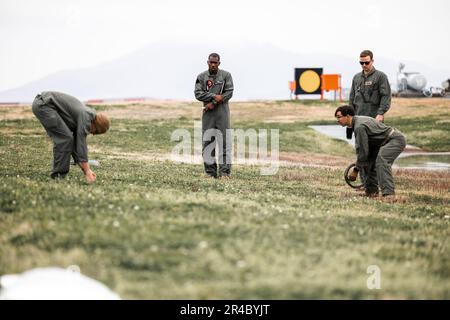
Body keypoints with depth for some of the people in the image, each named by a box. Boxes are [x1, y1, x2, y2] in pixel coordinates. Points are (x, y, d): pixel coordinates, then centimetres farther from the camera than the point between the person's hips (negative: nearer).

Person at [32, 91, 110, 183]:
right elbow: (81, 143, -18)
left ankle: (58, 174, 14)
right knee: (65, 138, -11)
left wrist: (87, 170, 14)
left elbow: (78, 144, 18)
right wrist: (87, 171, -18)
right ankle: (59, 175, -6)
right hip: (43, 104, -10)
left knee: (63, 139, 12)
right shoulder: (86, 116, -13)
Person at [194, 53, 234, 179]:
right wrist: (214, 96, -15)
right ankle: (210, 171, 7)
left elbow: (229, 93, -4)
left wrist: (213, 103, -11)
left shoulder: (226, 75, 3)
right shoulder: (201, 77, 7)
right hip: (208, 112, 2)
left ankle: (224, 172, -5)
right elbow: (198, 93, -3)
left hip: (222, 111, -2)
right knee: (207, 142, 1)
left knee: (224, 141, -6)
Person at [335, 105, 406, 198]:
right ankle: (371, 190, 15)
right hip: (386, 141, 11)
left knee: (381, 159, -30)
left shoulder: (359, 126, -25)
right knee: (368, 160, 12)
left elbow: (363, 151, -21)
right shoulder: (357, 121, 7)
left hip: (397, 139, -11)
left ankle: (388, 192, -33)